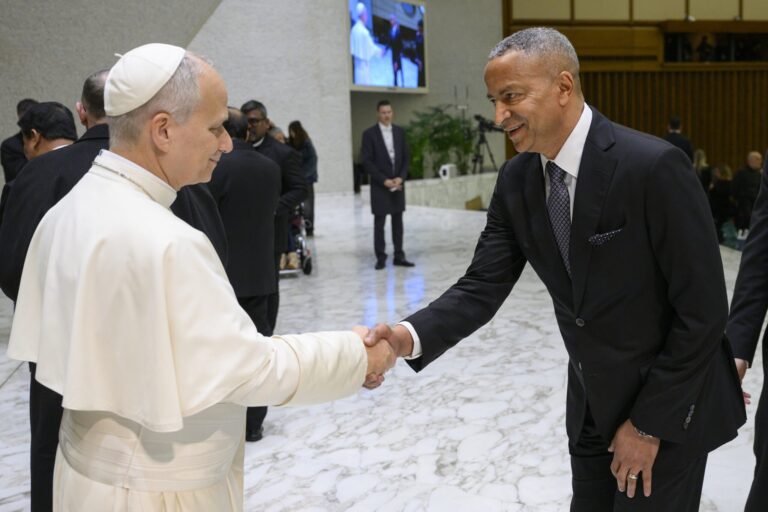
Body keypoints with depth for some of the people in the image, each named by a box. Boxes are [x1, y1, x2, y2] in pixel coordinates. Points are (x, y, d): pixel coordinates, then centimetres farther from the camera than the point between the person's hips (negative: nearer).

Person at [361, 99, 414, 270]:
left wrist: (400, 177, -7)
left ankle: (399, 256, 12)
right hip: (380, 185, -4)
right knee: (379, 222, 0)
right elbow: (366, 161, -9)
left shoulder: (400, 132, 8)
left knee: (398, 221, 6)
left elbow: (406, 157, 9)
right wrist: (384, 180, -14)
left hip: (398, 183, 4)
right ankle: (381, 257, 6)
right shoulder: (369, 134, -5)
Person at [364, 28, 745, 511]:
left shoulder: (655, 166, -25)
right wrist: (412, 336, -25)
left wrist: (650, 424, -16)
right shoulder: (516, 179, -5)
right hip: (593, 402, 6)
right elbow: (484, 287, -6)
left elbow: (703, 310, -21)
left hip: (670, 405, -6)